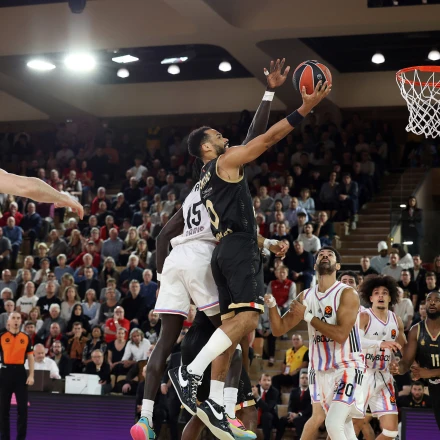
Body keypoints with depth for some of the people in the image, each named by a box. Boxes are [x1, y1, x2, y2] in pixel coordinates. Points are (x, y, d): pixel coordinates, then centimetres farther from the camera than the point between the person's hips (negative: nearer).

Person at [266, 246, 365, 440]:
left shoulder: (347, 294, -11)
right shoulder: (306, 296, 7)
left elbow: (340, 335, -22)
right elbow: (279, 329, 8)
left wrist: (307, 315, -17)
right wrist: (272, 305, -10)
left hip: (347, 367, -5)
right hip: (320, 370, 5)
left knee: (333, 424, -21)